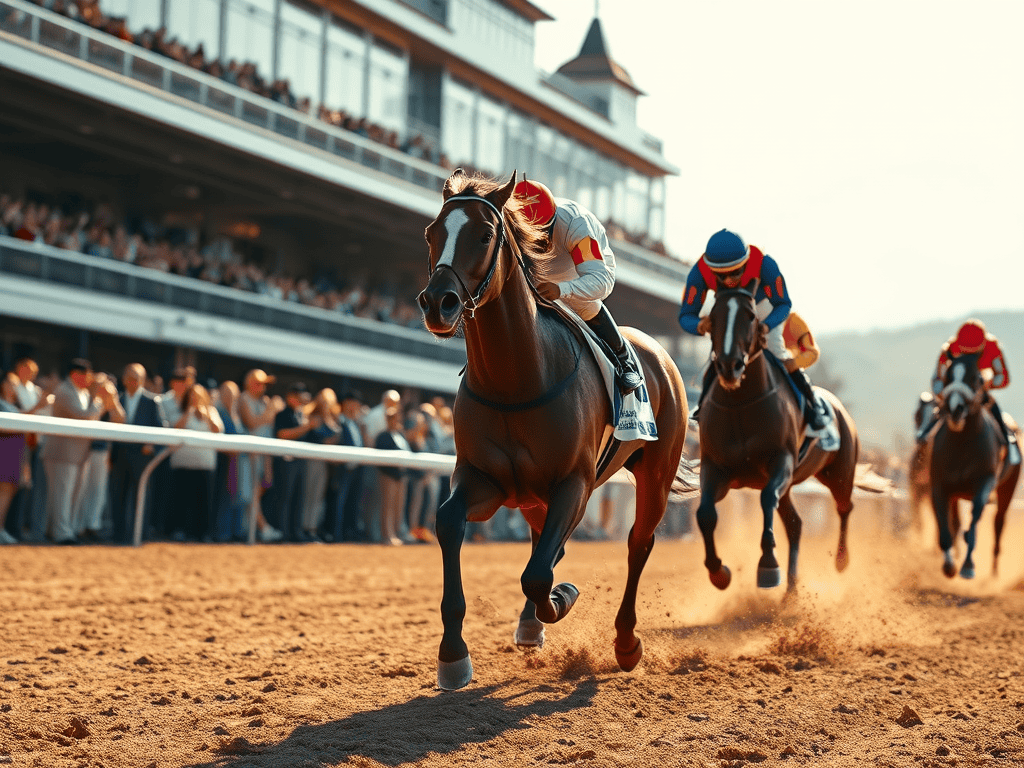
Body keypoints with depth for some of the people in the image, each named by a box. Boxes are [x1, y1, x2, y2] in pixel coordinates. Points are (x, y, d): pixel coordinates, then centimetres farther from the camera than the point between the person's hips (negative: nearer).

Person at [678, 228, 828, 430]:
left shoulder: (764, 264, -43)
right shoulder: (699, 273, -39)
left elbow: (783, 304, -30)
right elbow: (685, 316, -33)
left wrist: (766, 326, -51)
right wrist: (699, 326, -58)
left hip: (764, 305, -2)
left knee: (776, 349, -13)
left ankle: (812, 406, 2)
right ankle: (703, 407, 18)